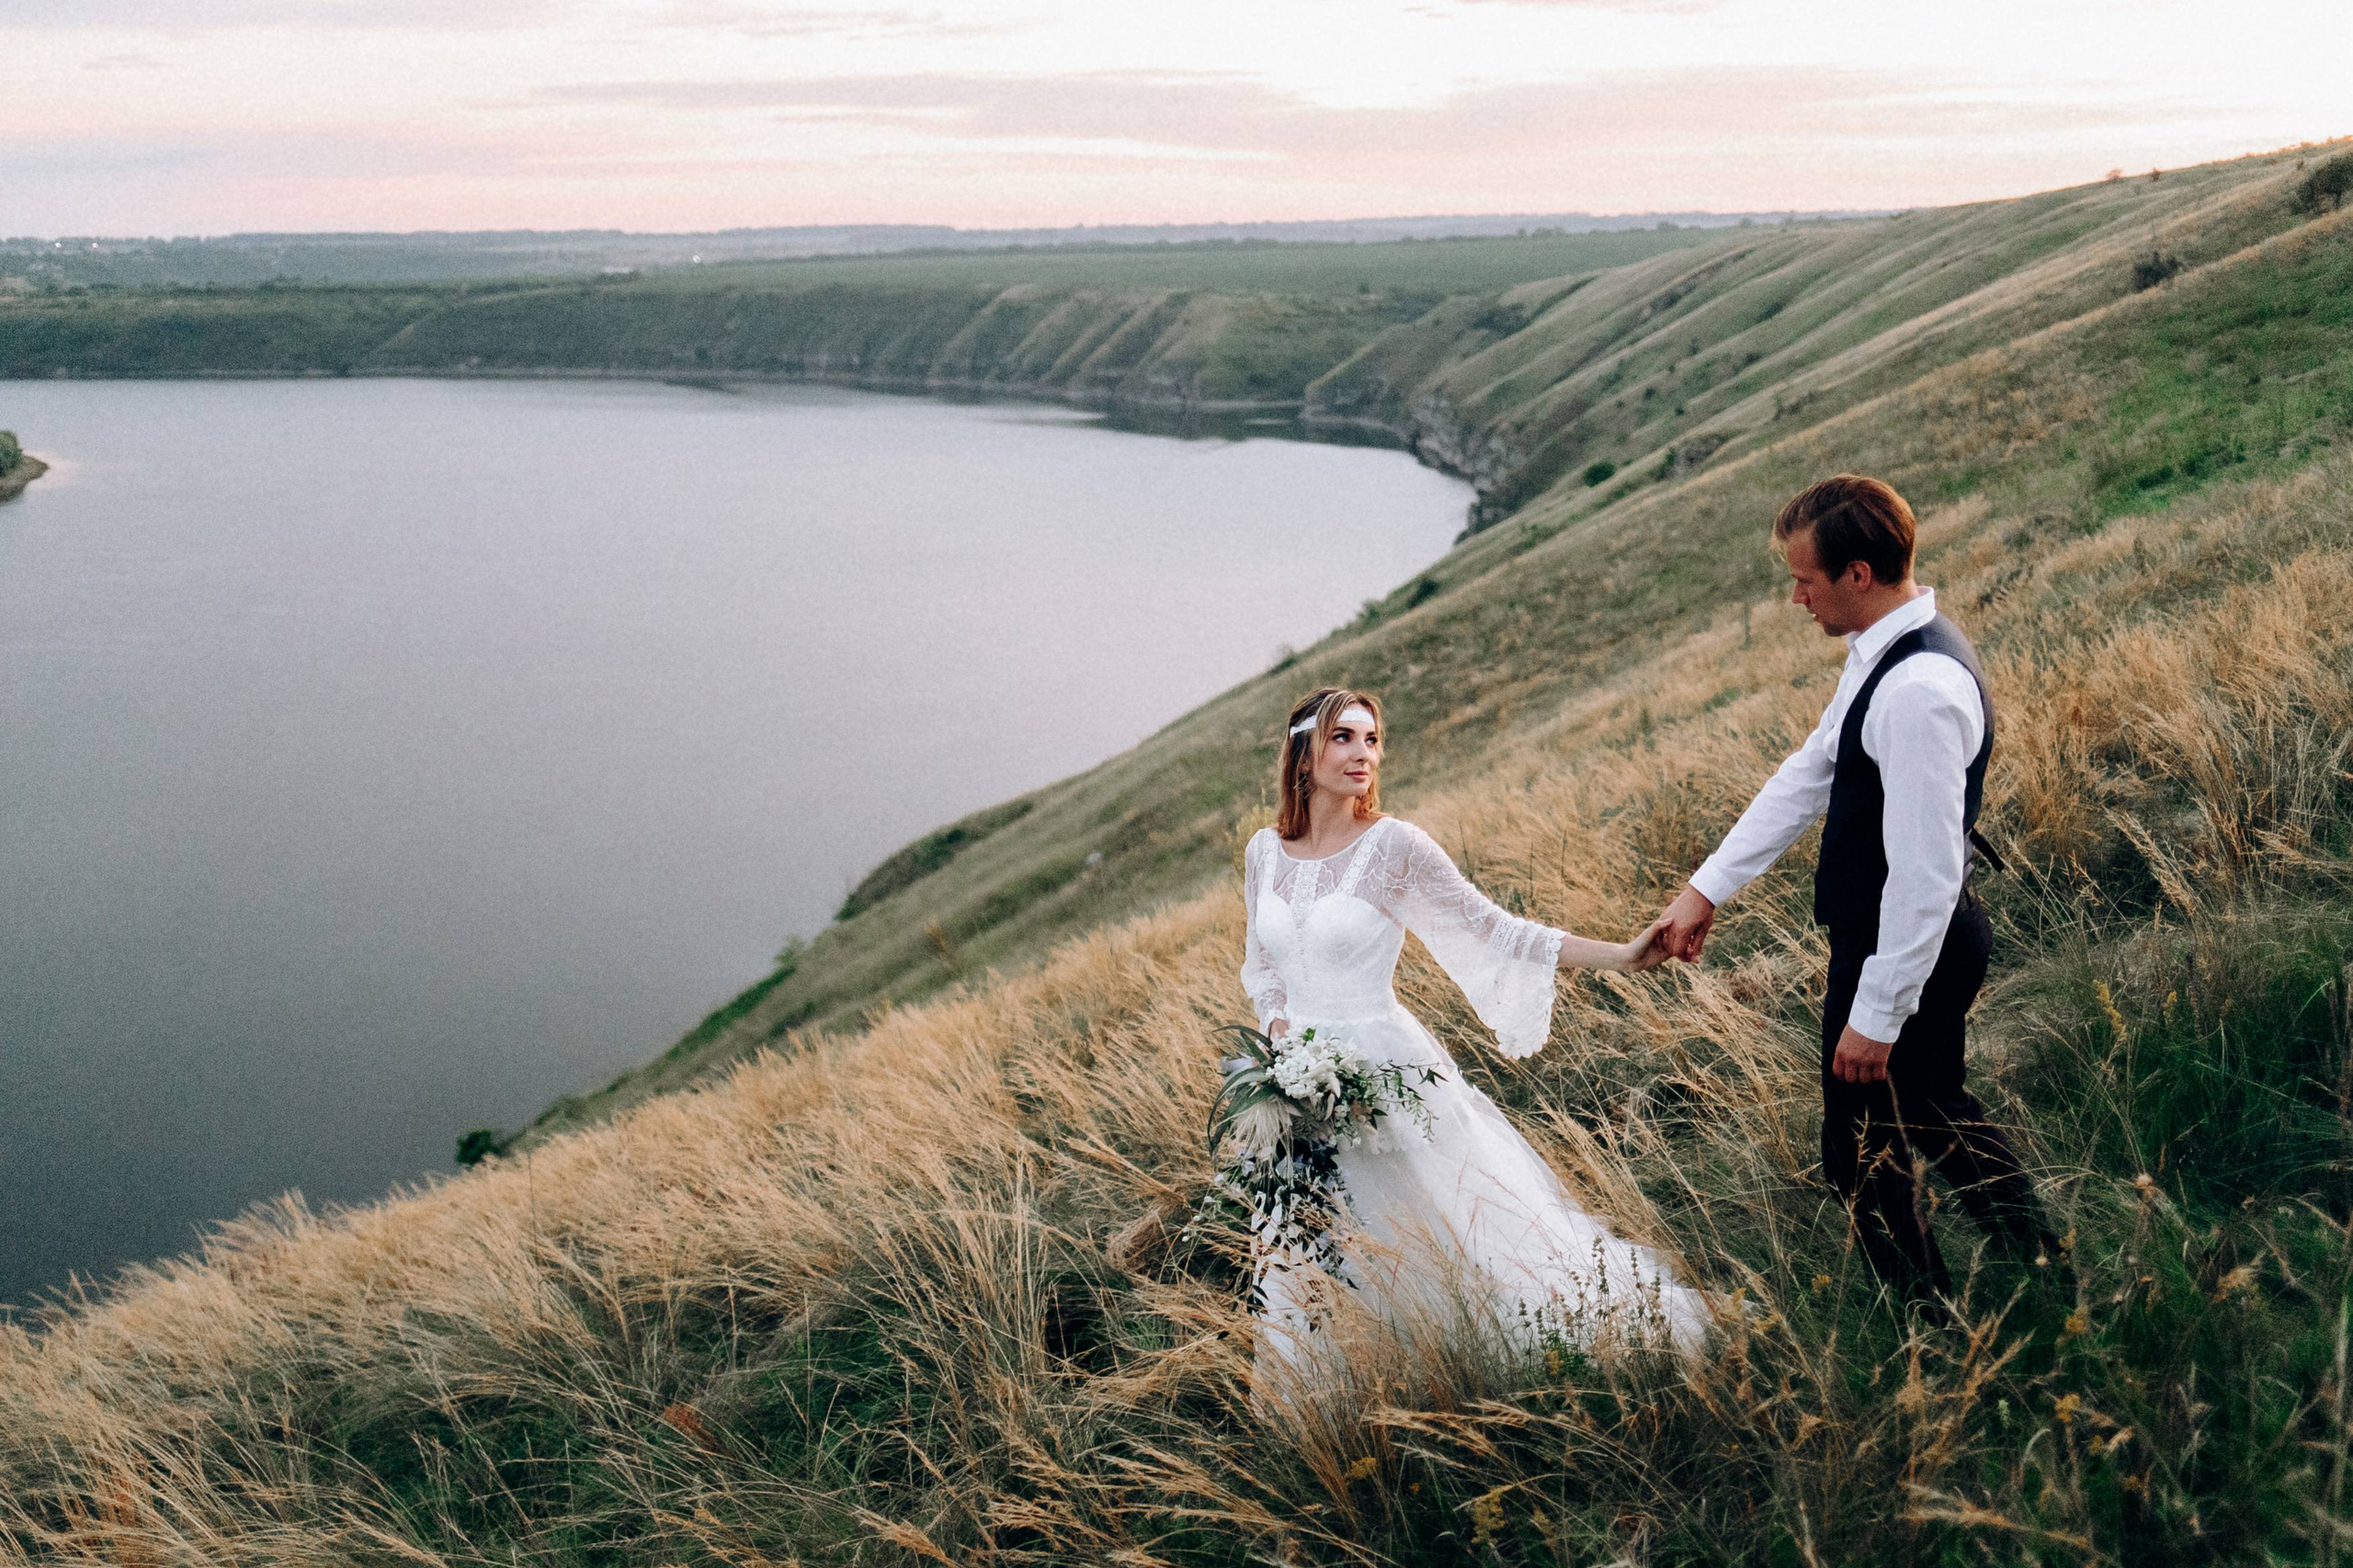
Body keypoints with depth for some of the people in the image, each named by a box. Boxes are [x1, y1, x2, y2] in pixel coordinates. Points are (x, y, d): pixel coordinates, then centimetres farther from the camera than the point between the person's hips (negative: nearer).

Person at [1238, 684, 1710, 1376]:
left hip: (1385, 1070, -4)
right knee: (1295, 1265, 15)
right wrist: (1279, 1026, -4)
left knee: (1476, 1228, 2)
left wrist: (1621, 954, -16)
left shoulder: (1393, 845, -11)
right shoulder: (1264, 851, 2)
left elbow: (1488, 929, -9)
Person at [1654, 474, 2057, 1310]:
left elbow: (1926, 873, -29)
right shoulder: (1885, 654, 2)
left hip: (1902, 951, -10)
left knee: (1864, 1152, 8)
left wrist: (1876, 1014, -23)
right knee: (1936, 1113, 27)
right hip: (1893, 937, 10)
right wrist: (1708, 887, 10)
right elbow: (1808, 774, 10)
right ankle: (2039, 1274, 44)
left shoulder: (1922, 690, -30)